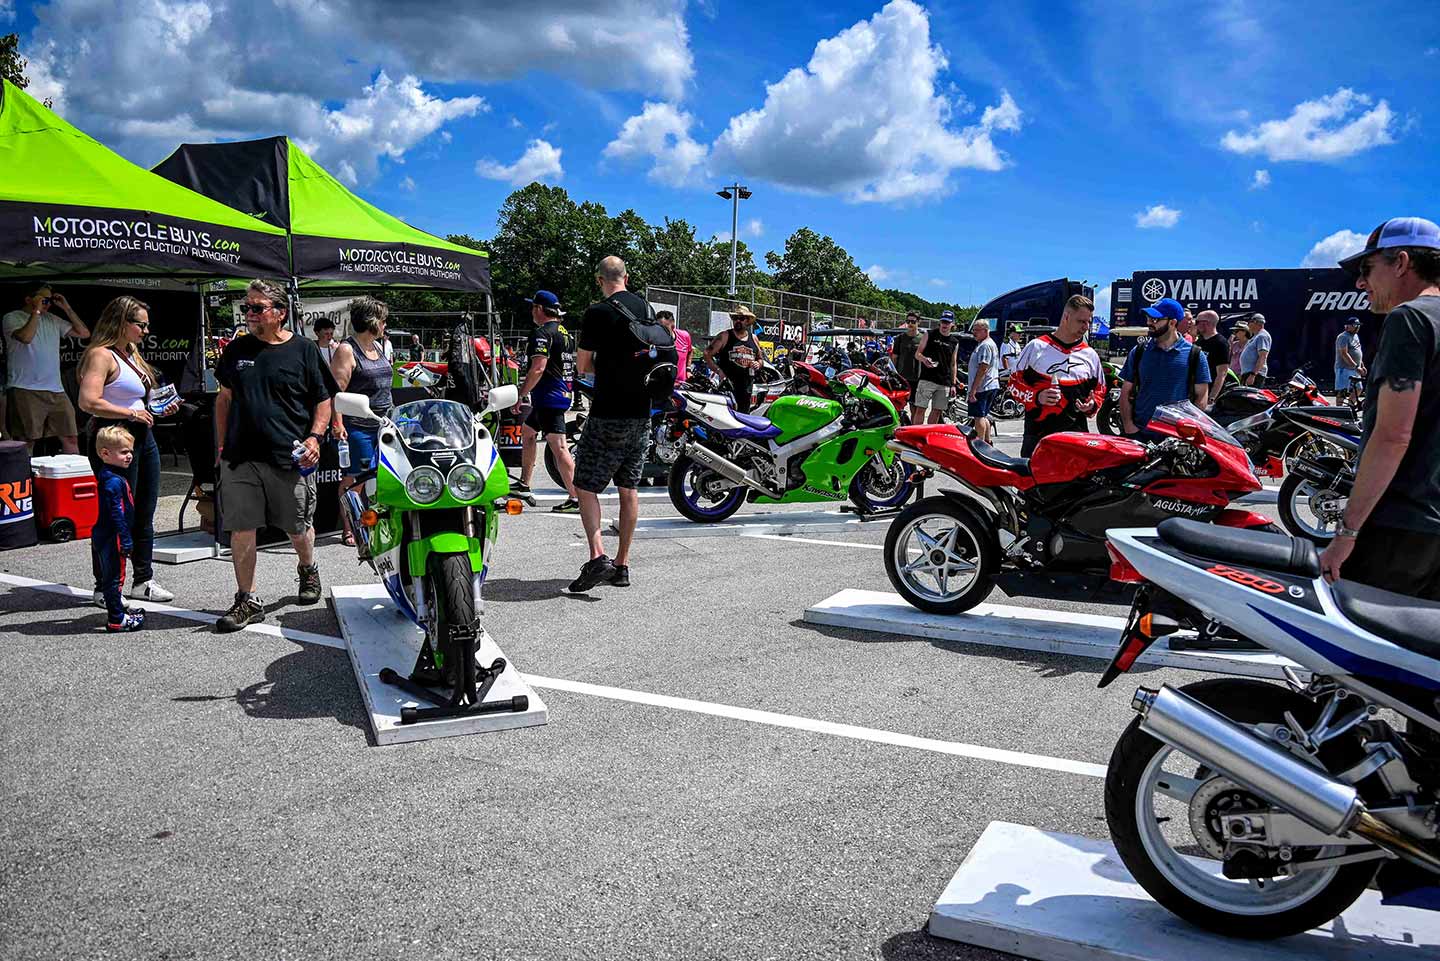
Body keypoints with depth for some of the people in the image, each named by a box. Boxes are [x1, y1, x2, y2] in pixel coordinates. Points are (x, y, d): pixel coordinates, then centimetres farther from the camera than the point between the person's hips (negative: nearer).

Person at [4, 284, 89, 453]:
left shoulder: (52, 320, 17)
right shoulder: (12, 318, 1)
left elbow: (84, 333, 14)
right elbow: (26, 337, -19)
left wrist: (66, 308, 9)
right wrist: (36, 311, -10)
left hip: (56, 391, 5)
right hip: (25, 391, -5)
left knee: (71, 438, 4)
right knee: (26, 443, -5)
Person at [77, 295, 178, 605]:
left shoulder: (132, 353, 17)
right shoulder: (101, 355, -12)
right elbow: (88, 402, -23)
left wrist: (159, 410, 11)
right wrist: (132, 413, -17)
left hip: (143, 436, 9)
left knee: (144, 515, 13)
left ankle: (143, 580, 23)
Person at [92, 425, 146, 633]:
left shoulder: (108, 476, 13)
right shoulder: (113, 481, -20)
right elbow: (117, 514, -24)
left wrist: (126, 539, 23)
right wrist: (126, 541, -22)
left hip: (104, 537, 10)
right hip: (111, 538, -10)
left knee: (112, 577, 20)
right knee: (114, 577, -3)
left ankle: (117, 610, 32)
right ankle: (116, 620, 2)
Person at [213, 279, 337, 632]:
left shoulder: (304, 349, 0)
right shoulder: (237, 349, 10)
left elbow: (323, 401, 3)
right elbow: (225, 398, 18)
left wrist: (315, 437, -11)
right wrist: (221, 444, 12)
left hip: (290, 457, -3)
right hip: (240, 457, 3)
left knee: (298, 527, 9)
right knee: (240, 529, 1)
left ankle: (308, 570, 39)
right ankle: (247, 600, 11)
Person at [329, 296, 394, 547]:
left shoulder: (377, 347, 18)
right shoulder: (346, 350, -7)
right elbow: (336, 390, -13)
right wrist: (337, 423, -20)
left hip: (383, 425, 8)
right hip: (357, 427, -8)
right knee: (353, 479, -3)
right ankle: (348, 530, 3)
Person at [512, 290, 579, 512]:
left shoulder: (542, 333, -13)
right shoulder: (564, 332, 17)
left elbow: (538, 369, -23)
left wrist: (520, 395, -16)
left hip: (549, 396, -11)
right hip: (563, 393, 11)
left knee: (559, 447, -13)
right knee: (527, 431, 25)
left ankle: (575, 498, -17)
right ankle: (524, 484, 34)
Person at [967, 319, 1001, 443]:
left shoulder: (985, 345, -15)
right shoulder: (991, 344, 20)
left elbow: (983, 369, -22)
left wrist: (973, 389, -23)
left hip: (982, 387, -11)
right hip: (991, 387, 11)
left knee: (978, 417, -9)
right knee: (984, 416, 18)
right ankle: (988, 442, 24)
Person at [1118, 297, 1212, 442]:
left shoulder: (1194, 355, 3)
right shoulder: (1138, 351, 8)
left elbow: (1201, 396, 3)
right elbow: (1126, 391, 9)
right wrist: (1128, 426, -2)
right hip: (1140, 434, 2)